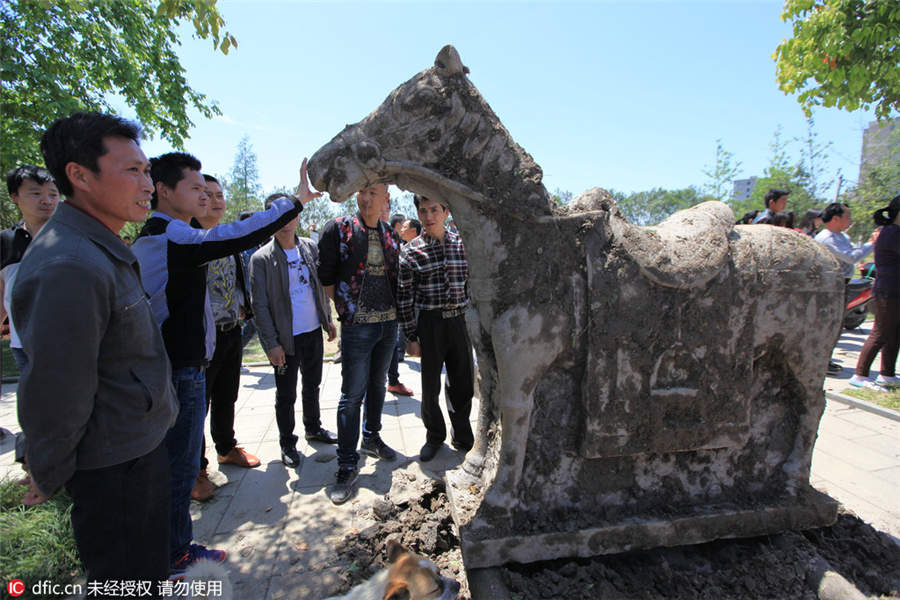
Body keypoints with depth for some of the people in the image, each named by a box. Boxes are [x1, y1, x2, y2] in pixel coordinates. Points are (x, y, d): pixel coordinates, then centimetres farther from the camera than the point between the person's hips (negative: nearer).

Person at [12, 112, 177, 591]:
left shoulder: (102, 250, 7)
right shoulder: (69, 268, -27)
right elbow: (56, 393, -24)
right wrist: (48, 478, -10)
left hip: (138, 448, 9)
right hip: (115, 468, -9)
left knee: (143, 575, 25)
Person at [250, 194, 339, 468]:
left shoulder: (310, 248, 3)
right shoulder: (261, 258, -12)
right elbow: (260, 305, -12)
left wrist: (328, 319, 10)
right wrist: (272, 343, -15)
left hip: (314, 332, 5)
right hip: (286, 338, -5)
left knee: (312, 384, 21)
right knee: (286, 394, 8)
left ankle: (313, 427, 41)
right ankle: (287, 443, 27)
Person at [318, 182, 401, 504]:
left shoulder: (390, 235, 8)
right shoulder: (338, 229, -7)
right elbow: (326, 277, -5)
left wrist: (395, 310, 9)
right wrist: (346, 309, -3)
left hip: (388, 322, 5)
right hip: (357, 324, -5)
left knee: (377, 384, 18)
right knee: (352, 394, -3)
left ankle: (371, 438, 38)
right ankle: (347, 466, 7)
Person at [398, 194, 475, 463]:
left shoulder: (462, 244, 3)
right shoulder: (411, 251, -4)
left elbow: (473, 285, 10)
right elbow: (404, 297, -2)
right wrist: (411, 337, -4)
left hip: (460, 321, 2)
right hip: (430, 323, -2)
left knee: (463, 386, 11)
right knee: (430, 387, 8)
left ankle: (462, 440, 34)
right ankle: (435, 436, 33)